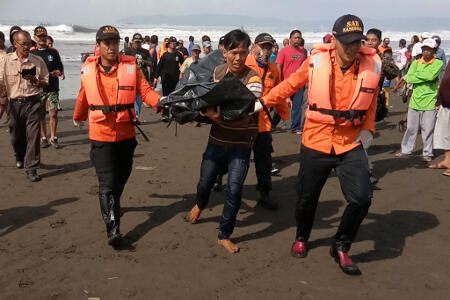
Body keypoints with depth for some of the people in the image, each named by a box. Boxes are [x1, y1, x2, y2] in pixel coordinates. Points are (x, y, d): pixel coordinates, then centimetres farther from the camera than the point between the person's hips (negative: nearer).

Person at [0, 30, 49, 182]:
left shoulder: (38, 61, 1)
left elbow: (46, 81, 9)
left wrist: (36, 81, -12)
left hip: (32, 102, -1)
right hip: (14, 103, 1)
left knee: (33, 135, -7)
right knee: (16, 135, 13)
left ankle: (31, 168, -1)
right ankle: (20, 157, 43)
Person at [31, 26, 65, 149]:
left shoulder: (53, 52, 6)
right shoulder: (31, 53, 4)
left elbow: (60, 68, 9)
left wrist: (59, 73, -13)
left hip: (53, 88, 0)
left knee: (53, 113, -4)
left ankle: (53, 138, 8)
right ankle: (43, 138, 17)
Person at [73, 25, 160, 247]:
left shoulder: (130, 67, -5)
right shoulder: (88, 70, -3)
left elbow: (146, 91, -14)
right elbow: (83, 97, 12)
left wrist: (161, 102, -33)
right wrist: (78, 118, 27)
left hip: (126, 134, 2)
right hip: (101, 136, -2)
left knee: (121, 176, 20)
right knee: (107, 182, -9)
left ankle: (112, 204, 47)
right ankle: (113, 229, -9)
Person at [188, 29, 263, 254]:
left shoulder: (252, 79, -17)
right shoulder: (218, 71, -1)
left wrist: (220, 116, -42)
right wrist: (208, 111, -8)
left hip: (241, 144, -3)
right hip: (217, 139, 4)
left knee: (234, 190, -7)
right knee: (205, 183, 11)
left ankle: (225, 235, 12)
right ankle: (200, 205, 49)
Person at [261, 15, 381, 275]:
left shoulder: (372, 64, -7)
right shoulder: (317, 61, -11)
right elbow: (291, 84, 4)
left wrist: (368, 129, 4)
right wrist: (263, 101, 5)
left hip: (351, 144, 1)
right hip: (316, 142, -1)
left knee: (361, 198, -8)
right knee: (308, 197, 12)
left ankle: (340, 247, 17)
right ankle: (301, 238, 41)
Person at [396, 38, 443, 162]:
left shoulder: (438, 63, -2)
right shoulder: (416, 63, 8)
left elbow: (431, 75, -21)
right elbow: (409, 78, -6)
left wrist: (417, 74, -8)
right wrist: (426, 77, -12)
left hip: (429, 102, -3)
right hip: (415, 100, 3)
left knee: (428, 130, 3)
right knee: (411, 128, 11)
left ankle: (428, 153, 16)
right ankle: (406, 150, 24)